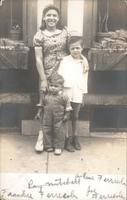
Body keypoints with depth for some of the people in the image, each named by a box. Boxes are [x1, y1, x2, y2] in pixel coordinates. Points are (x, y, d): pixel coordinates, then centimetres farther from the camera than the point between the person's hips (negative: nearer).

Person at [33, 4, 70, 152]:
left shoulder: (64, 32, 5)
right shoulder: (39, 35, -3)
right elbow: (38, 59, -6)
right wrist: (43, 79, -10)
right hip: (48, 75, -2)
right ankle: (41, 136, 12)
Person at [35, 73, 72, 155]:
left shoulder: (63, 96, -9)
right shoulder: (45, 95, -1)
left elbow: (68, 107, -2)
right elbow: (41, 105, 12)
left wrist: (66, 115, -5)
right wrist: (39, 113, 11)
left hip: (58, 118, -2)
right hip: (47, 117, 3)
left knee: (58, 131, 2)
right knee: (47, 131, 8)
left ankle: (59, 147, 14)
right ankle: (48, 146, 22)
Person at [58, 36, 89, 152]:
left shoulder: (84, 62, 6)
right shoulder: (65, 60, -4)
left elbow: (85, 79, 9)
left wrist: (83, 94, 9)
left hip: (77, 94, 3)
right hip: (66, 93, -3)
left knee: (75, 117, 14)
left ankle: (75, 138, 25)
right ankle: (68, 140, 10)